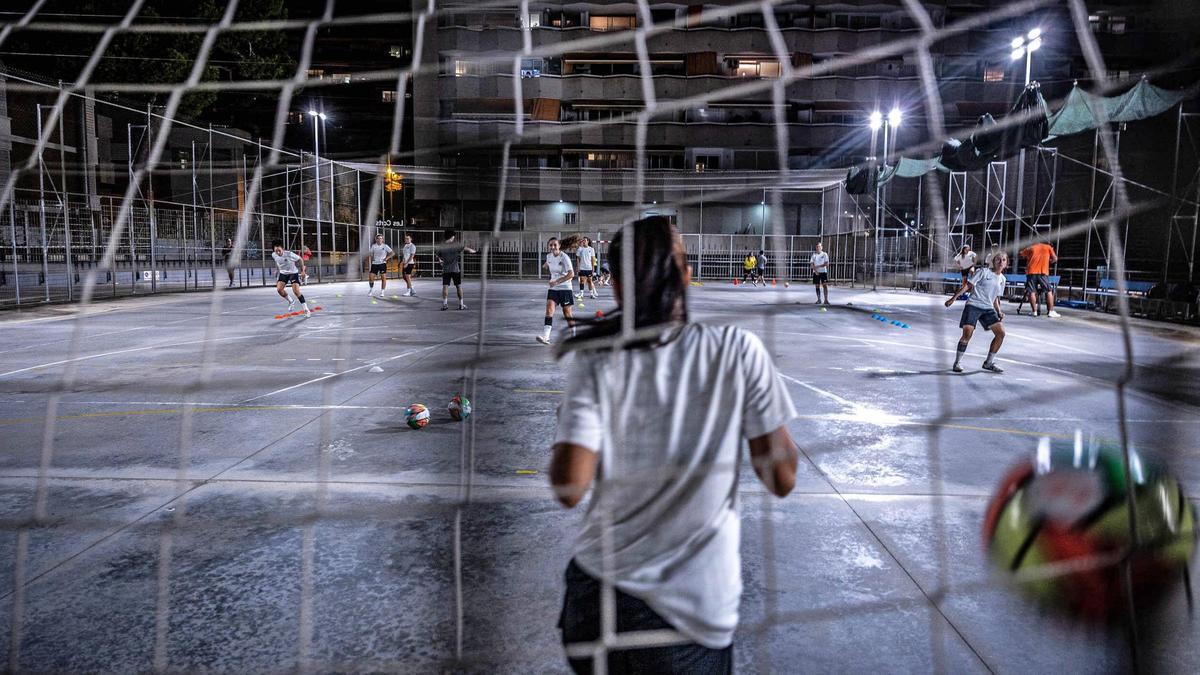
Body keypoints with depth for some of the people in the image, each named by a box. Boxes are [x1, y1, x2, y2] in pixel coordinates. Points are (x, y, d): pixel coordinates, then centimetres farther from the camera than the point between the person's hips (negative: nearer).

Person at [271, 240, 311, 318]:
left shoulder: (289, 254, -27)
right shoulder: (274, 255, -12)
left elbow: (300, 259, -13)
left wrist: (302, 269, -14)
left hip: (293, 273, -5)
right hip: (283, 273, 5)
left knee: (296, 291, -17)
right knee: (279, 289, -15)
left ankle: (306, 309, -9)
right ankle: (291, 301, 13)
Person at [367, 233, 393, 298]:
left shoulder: (385, 246, -3)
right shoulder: (373, 246, 5)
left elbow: (391, 253, -2)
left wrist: (387, 258, -11)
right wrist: (371, 260, 5)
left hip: (382, 264, -2)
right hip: (374, 264, 2)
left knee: (383, 278, -3)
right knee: (370, 277, -4)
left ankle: (382, 292, 7)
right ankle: (371, 290, 17)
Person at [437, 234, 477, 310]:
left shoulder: (441, 246, 0)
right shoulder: (456, 245, -7)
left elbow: (438, 257, 13)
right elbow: (467, 249, -2)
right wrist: (473, 251, 19)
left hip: (445, 269, 1)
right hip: (455, 269, -1)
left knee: (445, 286, 0)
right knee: (459, 286, 8)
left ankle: (444, 304, -8)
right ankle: (461, 304, 13)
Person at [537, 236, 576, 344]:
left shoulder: (564, 257, -16)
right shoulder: (549, 256, 3)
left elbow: (571, 274, -26)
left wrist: (557, 281, -30)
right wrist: (546, 265, 10)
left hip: (565, 287, -5)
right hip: (553, 288, 5)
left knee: (567, 312, 5)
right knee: (549, 308, -13)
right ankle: (545, 336, -22)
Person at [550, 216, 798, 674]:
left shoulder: (595, 363, -9)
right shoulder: (738, 350, -10)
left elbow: (569, 489, -15)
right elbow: (782, 480, -8)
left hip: (596, 595, 1)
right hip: (692, 618, 0)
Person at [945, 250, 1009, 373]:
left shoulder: (1002, 279, 15)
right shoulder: (983, 272, -2)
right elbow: (967, 285, -5)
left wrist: (999, 312, 9)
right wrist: (953, 298, -11)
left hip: (988, 309, 6)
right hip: (973, 305, -6)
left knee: (1001, 333, -5)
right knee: (967, 333, -17)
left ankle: (989, 362, 10)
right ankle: (958, 362, -1)